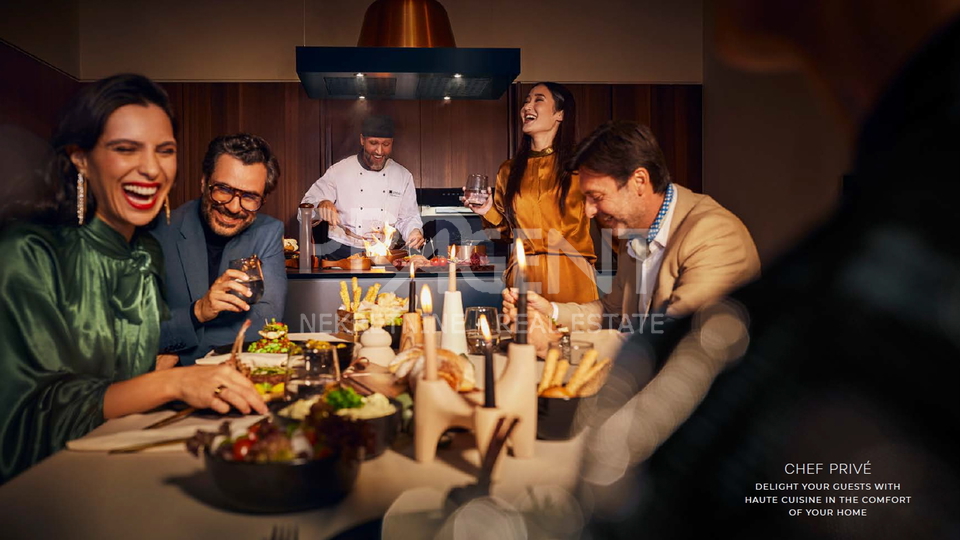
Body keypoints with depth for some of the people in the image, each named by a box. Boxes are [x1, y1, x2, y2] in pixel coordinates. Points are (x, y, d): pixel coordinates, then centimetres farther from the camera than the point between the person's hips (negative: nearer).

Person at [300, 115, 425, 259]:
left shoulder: (404, 176, 11)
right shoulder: (338, 171, 4)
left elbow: (409, 218, 14)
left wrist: (415, 231, -9)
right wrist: (321, 205, -19)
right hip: (341, 252, -1)